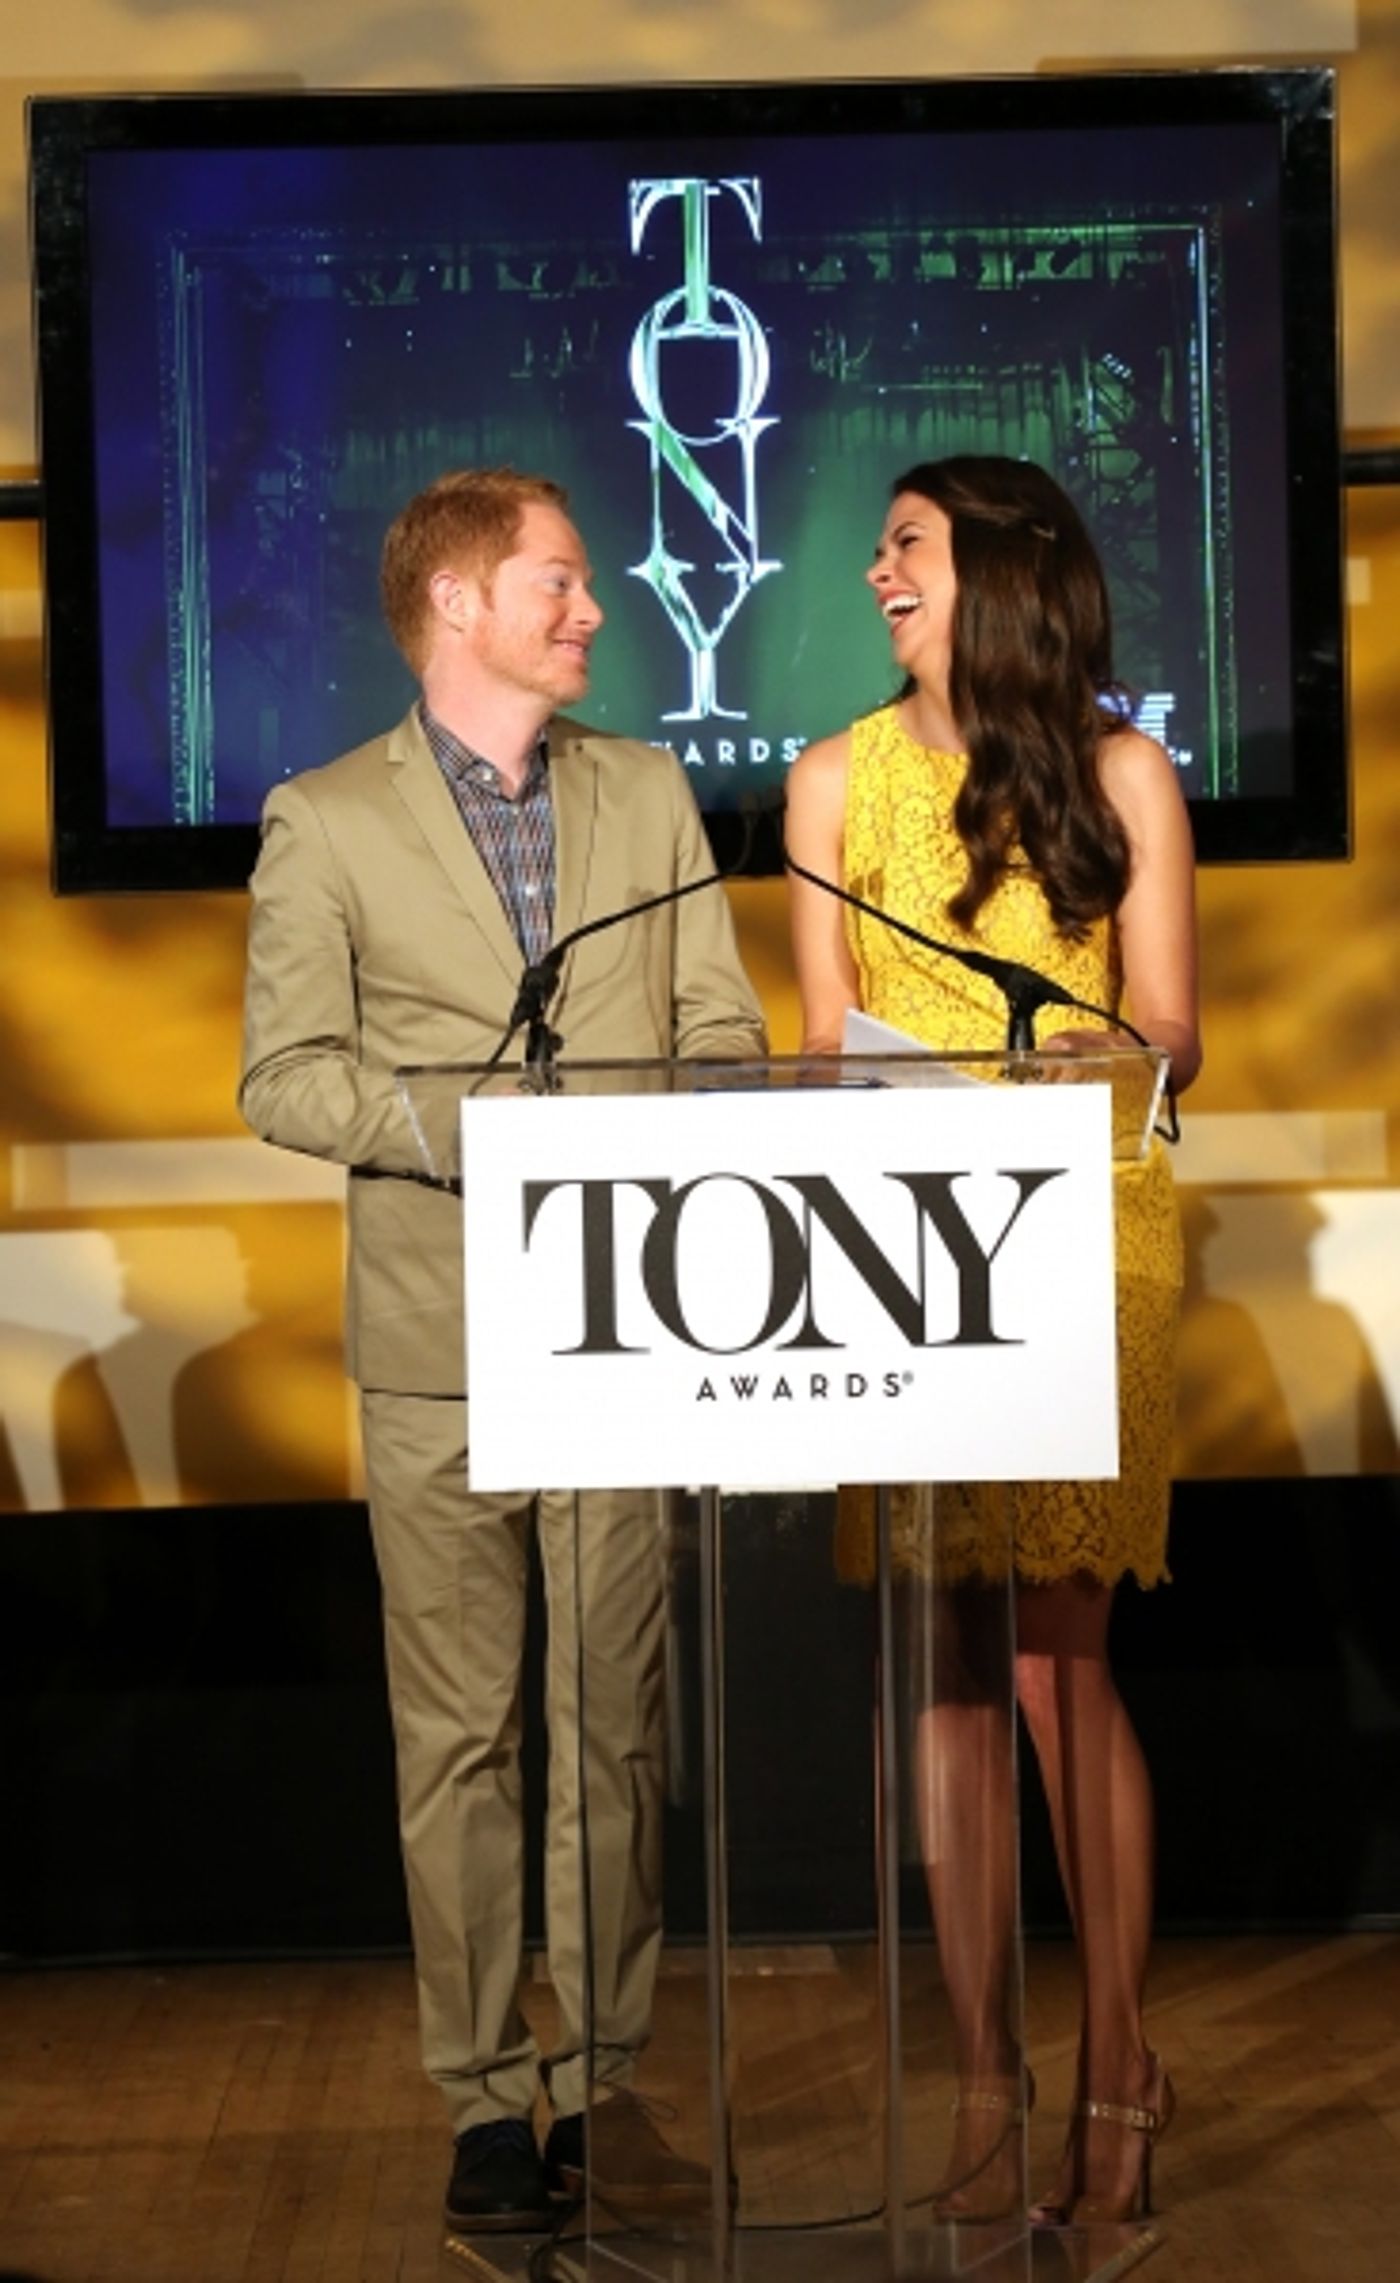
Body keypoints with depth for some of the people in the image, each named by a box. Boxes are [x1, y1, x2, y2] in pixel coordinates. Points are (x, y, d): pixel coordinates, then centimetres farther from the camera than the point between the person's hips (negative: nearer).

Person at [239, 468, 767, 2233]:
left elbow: (723, 1032, 10)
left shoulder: (649, 795, 13)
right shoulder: (326, 823, 2)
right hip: (440, 1347, -3)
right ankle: (486, 2099, 13)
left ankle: (606, 2079, 17)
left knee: (620, 1724, 6)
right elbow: (284, 1077, -3)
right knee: (460, 1738, 3)